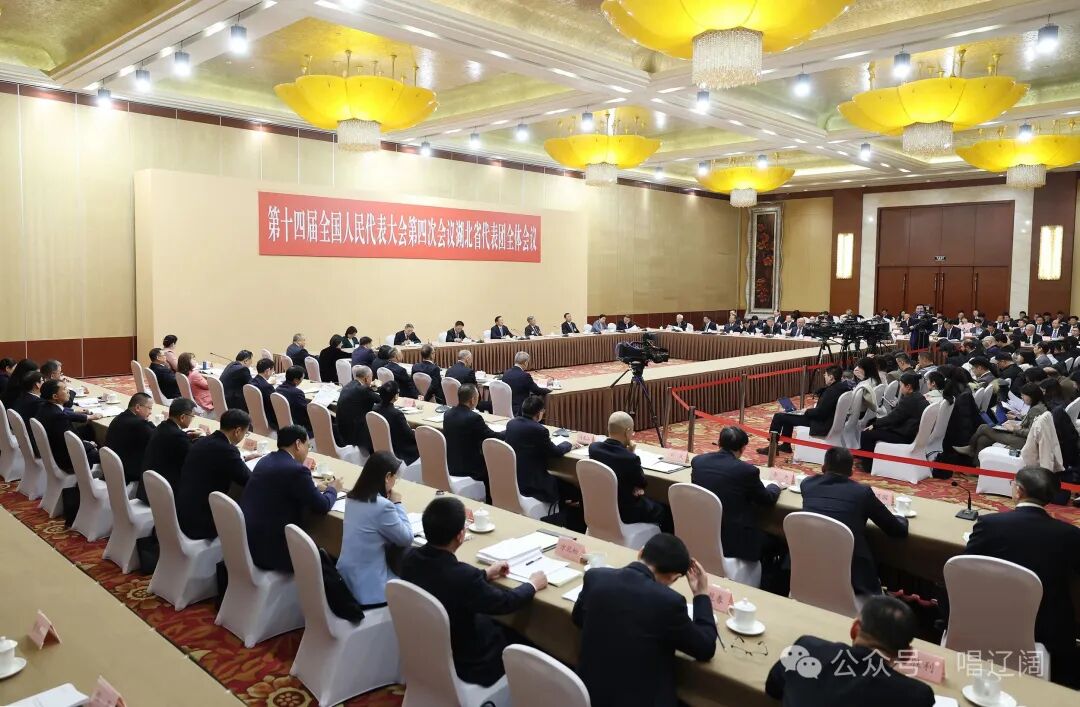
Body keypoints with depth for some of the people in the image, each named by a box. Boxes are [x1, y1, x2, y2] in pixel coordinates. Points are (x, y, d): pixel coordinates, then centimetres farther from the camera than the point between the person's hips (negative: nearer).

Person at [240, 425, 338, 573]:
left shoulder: (266, 460, 7)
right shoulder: (296, 469, -18)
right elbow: (322, 507, -9)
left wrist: (315, 487, 23)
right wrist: (332, 489, 10)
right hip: (269, 550, -9)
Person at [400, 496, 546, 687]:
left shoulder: (411, 558, -15)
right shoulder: (463, 575, -36)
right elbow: (505, 602, -18)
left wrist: (485, 574, 15)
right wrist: (533, 585, 0)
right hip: (464, 664, -6)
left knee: (499, 626, 25)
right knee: (521, 641, 18)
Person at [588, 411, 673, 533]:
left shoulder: (593, 447, -11)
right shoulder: (630, 458, -29)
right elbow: (642, 483, -10)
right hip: (625, 512, -7)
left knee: (648, 500, 31)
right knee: (665, 511, 18)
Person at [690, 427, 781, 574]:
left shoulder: (698, 461, -2)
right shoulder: (747, 470, -15)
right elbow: (767, 500, 1)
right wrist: (775, 487, 24)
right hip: (734, 540, -6)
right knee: (770, 539, 22)